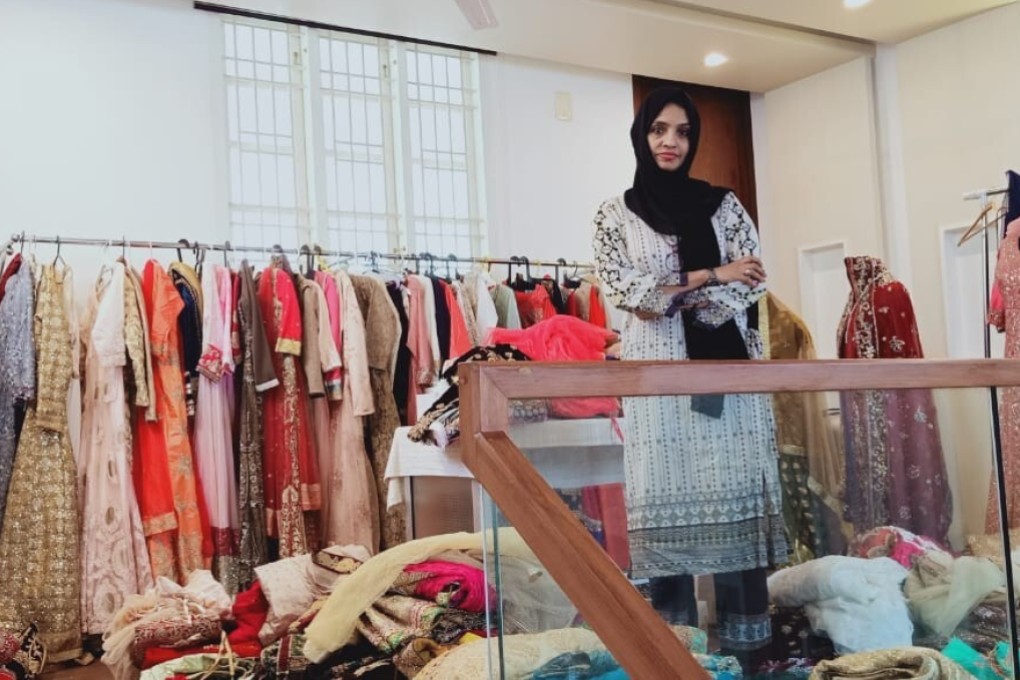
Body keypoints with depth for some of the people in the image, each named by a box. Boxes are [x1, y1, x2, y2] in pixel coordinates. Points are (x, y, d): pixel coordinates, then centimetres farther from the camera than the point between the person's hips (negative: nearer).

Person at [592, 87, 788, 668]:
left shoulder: (723, 204, 11)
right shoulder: (616, 213, 9)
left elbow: (753, 282, 2)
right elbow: (623, 289, -4)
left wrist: (672, 295, -9)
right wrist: (707, 276, -8)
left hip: (725, 368, 1)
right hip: (656, 372, -1)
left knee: (734, 495, -2)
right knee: (666, 499, -2)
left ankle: (748, 644, 5)